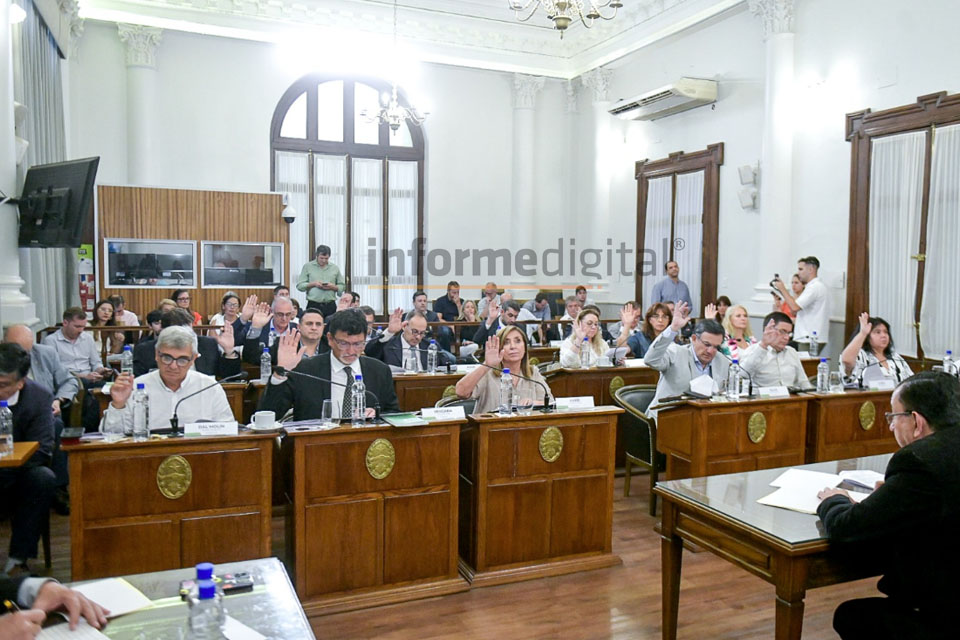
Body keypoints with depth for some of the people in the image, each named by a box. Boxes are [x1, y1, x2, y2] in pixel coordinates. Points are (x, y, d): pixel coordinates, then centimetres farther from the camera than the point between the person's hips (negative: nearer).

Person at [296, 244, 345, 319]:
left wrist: (333, 287, -7)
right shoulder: (307, 266, 7)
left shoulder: (335, 268, 12)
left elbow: (342, 286, 12)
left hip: (330, 306, 2)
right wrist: (313, 284, -11)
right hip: (313, 305, -1)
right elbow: (299, 286, 2)